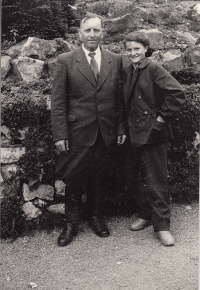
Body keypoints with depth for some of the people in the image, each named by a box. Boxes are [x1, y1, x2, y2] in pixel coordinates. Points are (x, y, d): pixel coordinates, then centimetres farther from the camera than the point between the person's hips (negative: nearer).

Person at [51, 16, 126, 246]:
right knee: (73, 180, 7)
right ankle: (70, 224, 25)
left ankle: (95, 217, 34)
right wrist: (60, 133, -9)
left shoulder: (115, 61, 6)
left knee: (99, 178, 14)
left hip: (107, 133, 2)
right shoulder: (65, 61, -2)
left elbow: (120, 98, 7)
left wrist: (121, 128, 3)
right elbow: (57, 101, -4)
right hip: (77, 132, -2)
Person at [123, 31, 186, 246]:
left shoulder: (154, 70, -10)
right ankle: (145, 215, 31)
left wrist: (162, 116, -13)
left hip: (153, 133, -6)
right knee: (136, 177, 14)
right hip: (133, 133, 7)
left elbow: (178, 94, -16)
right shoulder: (127, 73, 9)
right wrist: (126, 125, 10)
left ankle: (161, 226, 9)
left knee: (155, 180, -2)